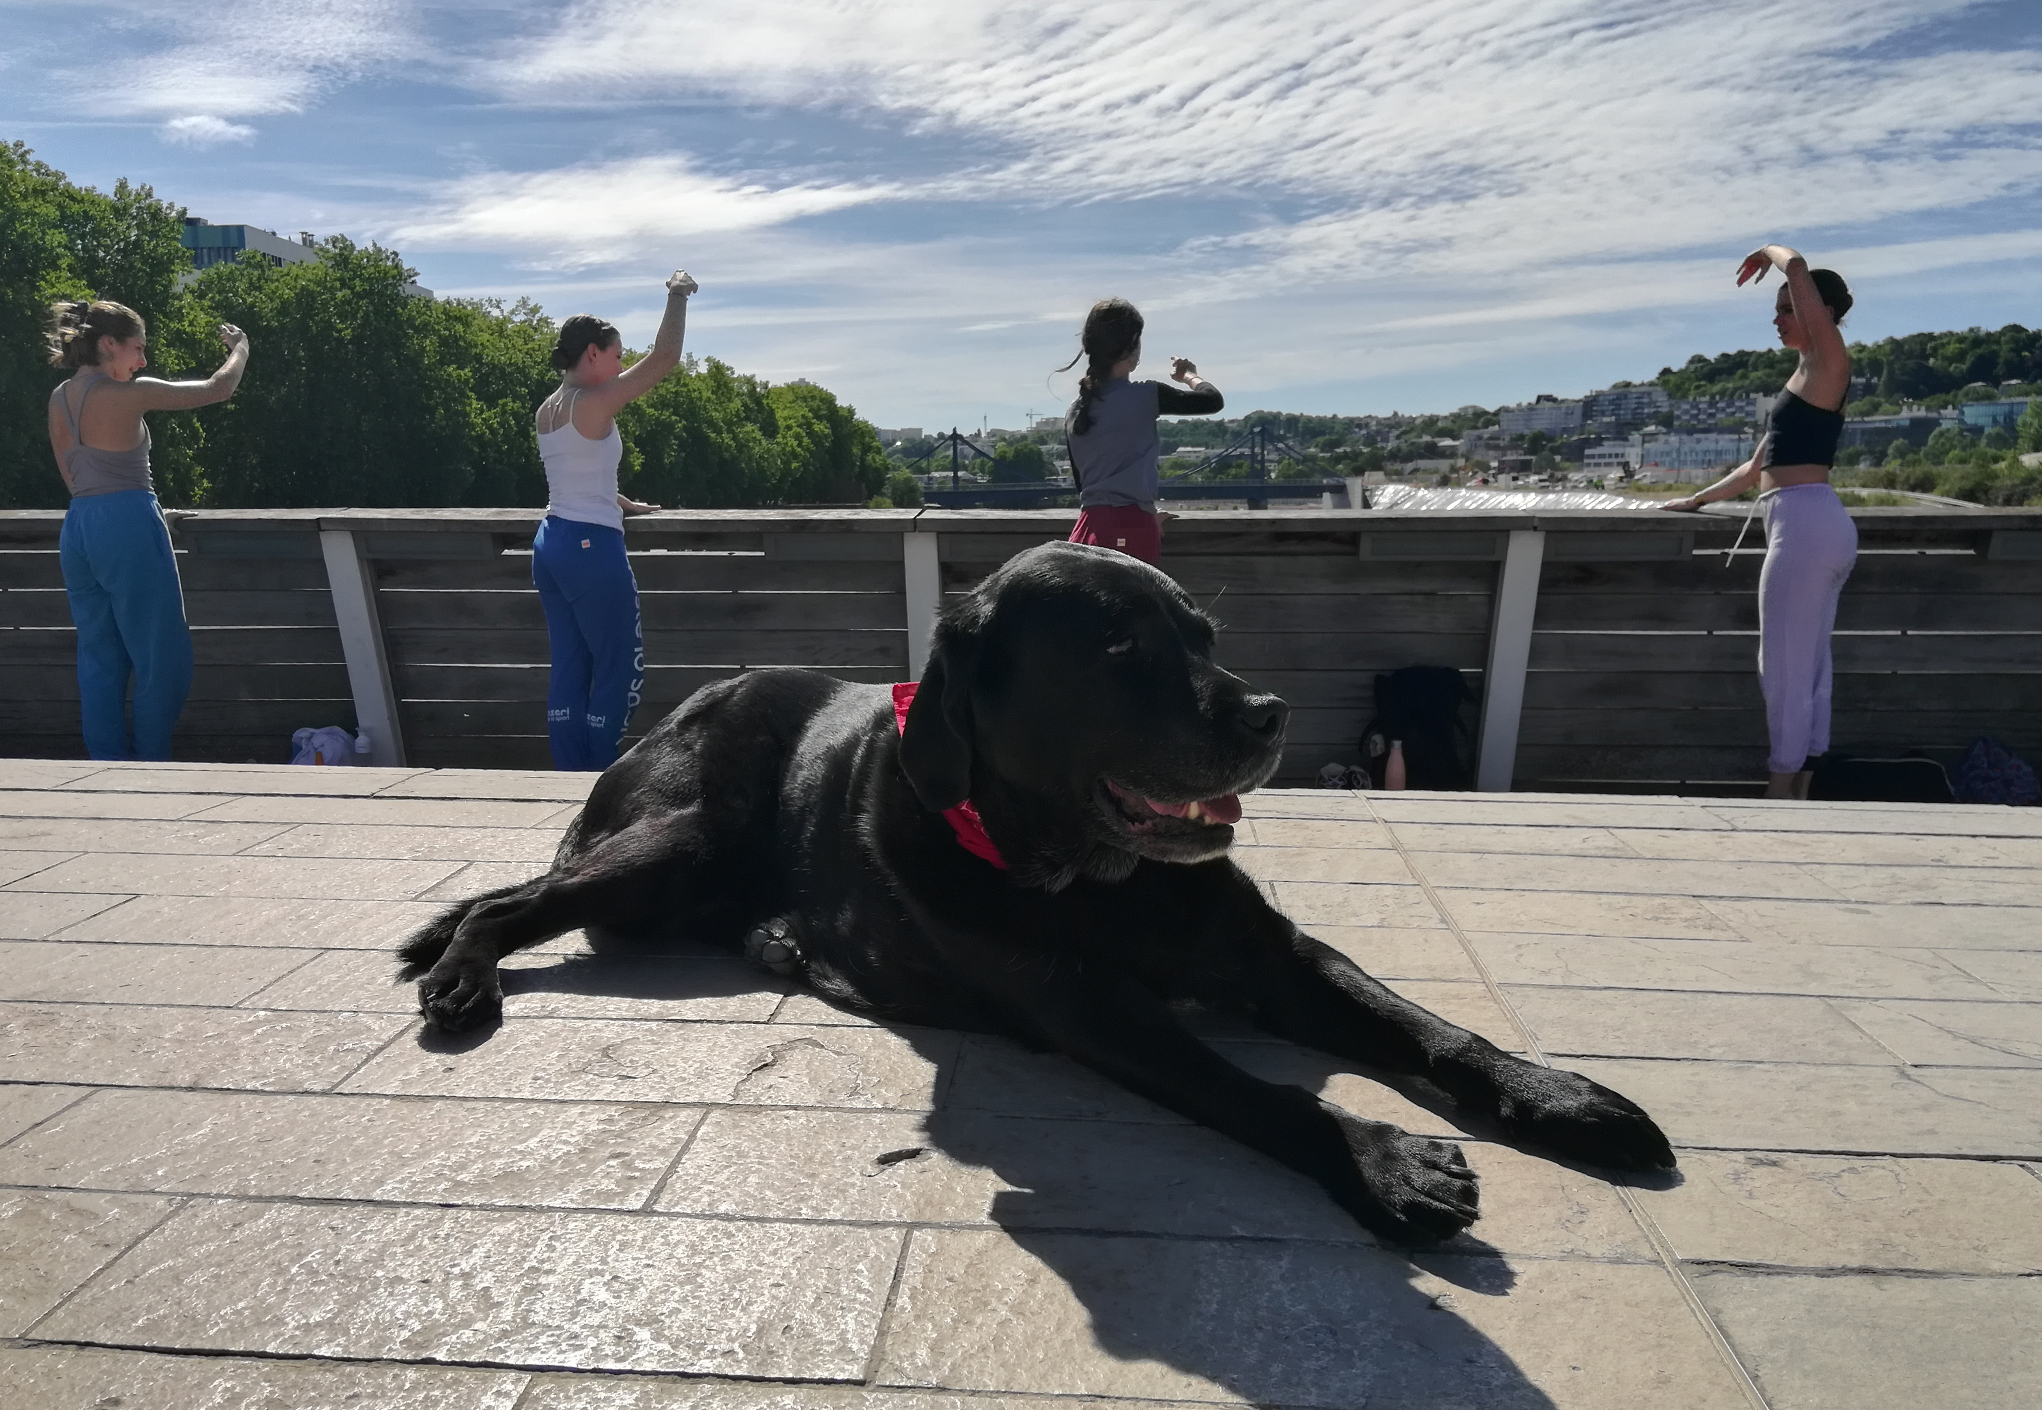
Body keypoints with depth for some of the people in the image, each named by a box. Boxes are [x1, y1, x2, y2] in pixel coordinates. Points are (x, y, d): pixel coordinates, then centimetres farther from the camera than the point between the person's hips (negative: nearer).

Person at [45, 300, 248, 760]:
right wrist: (240, 347, 10)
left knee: (98, 656, 12)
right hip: (128, 527, -8)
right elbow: (219, 388, -8)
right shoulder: (126, 394, -12)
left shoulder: (58, 399, 10)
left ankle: (107, 763, 16)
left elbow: (70, 475, 17)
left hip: (77, 528, 8)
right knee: (161, 655, 3)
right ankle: (151, 763, 7)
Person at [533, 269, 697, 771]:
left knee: (569, 669, 11)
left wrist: (628, 506, 30)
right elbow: (664, 358, -12)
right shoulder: (594, 403, -13)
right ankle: (599, 782, 6)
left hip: (551, 542, 9)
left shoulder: (548, 408, 13)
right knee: (621, 671, 2)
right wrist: (678, 295, -1)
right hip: (593, 547, -9)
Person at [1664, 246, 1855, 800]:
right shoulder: (1805, 380, 23)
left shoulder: (1828, 363, -3)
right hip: (1815, 525, 10)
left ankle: (1780, 787, -1)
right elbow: (1757, 467, 27)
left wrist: (1769, 253, 7)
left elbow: (1798, 266, -13)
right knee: (1808, 665, 9)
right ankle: (1800, 788, 14)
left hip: (1804, 522, -10)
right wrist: (1696, 500, 32)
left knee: (1784, 666, -6)